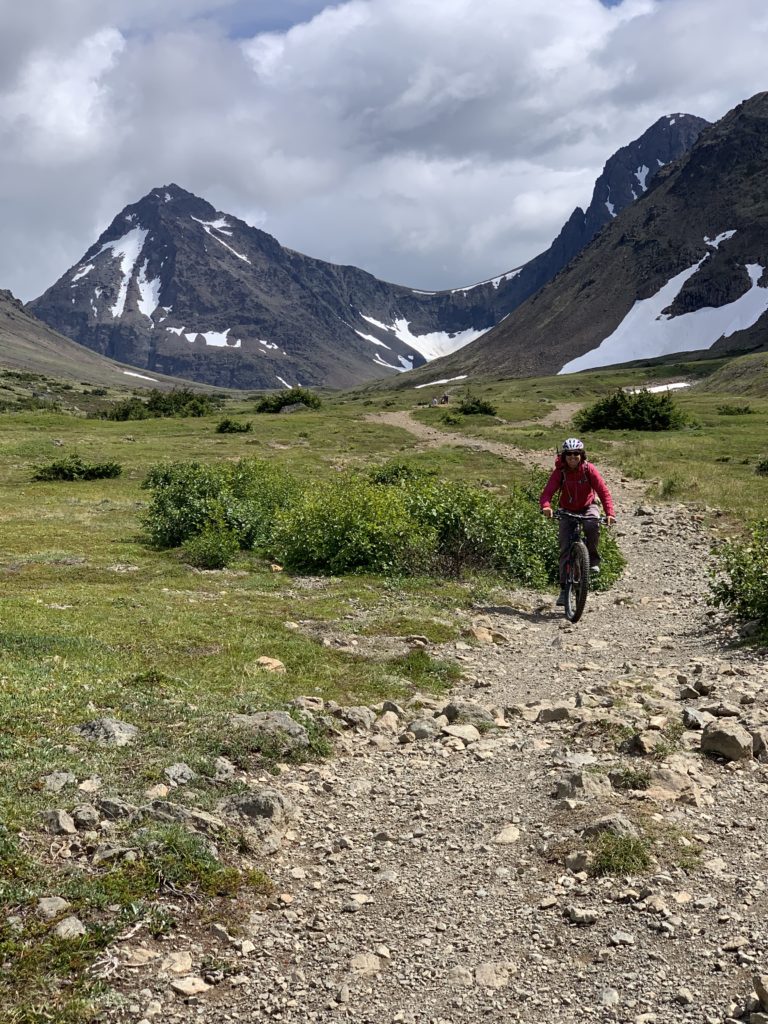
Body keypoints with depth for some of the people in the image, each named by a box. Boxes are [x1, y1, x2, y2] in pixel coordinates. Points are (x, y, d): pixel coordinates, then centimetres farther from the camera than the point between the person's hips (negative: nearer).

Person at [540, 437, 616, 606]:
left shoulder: (589, 469, -18)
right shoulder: (560, 472, -17)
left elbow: (603, 491, -24)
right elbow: (547, 492, -28)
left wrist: (609, 513, -39)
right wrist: (546, 507, -50)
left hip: (588, 507, -1)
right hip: (567, 510, 1)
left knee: (592, 525, -36)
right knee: (565, 548, -9)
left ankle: (593, 557, -11)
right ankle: (564, 588, -4)